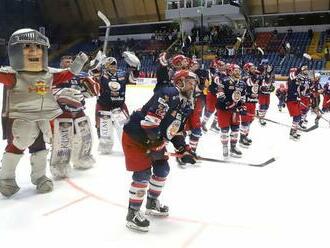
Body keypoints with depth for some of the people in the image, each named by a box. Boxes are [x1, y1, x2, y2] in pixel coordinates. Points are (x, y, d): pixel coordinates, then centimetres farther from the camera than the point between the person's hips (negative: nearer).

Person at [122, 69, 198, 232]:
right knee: (143, 173, -11)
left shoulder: (186, 106, 8)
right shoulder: (169, 94, -22)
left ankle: (152, 203, 33)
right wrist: (156, 143, -26)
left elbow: (176, 131, 15)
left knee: (163, 169, 14)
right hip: (135, 136, -10)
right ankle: (133, 214, 4)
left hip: (153, 139, 10)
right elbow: (150, 118, -31)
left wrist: (184, 151, 5)